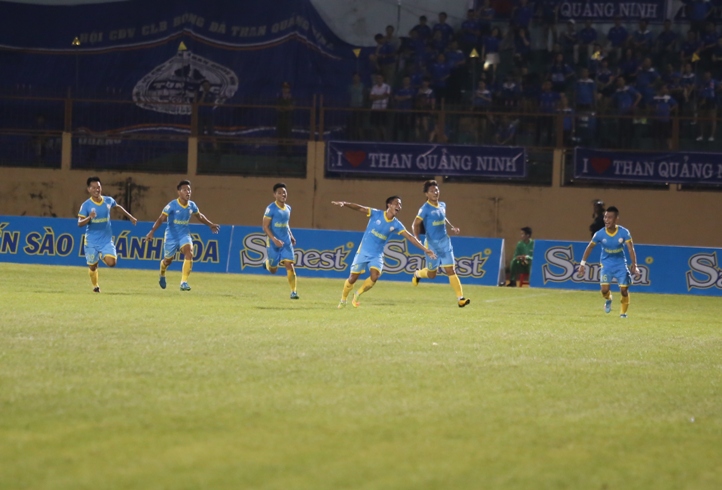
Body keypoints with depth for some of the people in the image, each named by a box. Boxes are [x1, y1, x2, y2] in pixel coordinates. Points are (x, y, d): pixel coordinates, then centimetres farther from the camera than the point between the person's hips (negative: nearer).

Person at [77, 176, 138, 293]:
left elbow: (118, 207, 22)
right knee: (92, 266, 5)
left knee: (111, 262, -17)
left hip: (106, 240, 2)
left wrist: (131, 217, 26)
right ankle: (95, 286, 32)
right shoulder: (86, 205, -10)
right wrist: (89, 217, -33)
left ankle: (103, 256, 17)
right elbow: (80, 223, -14)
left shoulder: (108, 201, 0)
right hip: (91, 241, -2)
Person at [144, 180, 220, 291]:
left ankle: (184, 282, -22)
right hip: (171, 236, -3)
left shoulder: (191, 205, -2)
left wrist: (211, 225, 18)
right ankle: (162, 275, 48)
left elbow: (200, 216, 19)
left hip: (184, 235, 3)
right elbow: (161, 219, -17)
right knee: (168, 260, 11)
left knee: (189, 252, -24)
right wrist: (152, 231, -28)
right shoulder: (172, 205, -16)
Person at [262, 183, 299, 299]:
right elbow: (265, 227, -15)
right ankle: (268, 263, 44)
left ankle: (293, 291, -7)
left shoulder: (288, 208, 7)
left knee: (289, 264, -10)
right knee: (273, 270, 7)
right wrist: (275, 240, -25)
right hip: (273, 243, -4)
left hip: (286, 242, 4)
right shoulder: (271, 209, -13)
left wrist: (291, 236, 10)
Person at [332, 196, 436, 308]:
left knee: (374, 277, -20)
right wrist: (344, 204, -34)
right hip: (363, 252, -2)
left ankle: (357, 295, 5)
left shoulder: (396, 225, -2)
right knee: (353, 278, 1)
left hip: (377, 255, 2)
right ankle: (343, 299, 26)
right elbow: (359, 208, -18)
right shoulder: (376, 214, -10)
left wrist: (425, 249, -9)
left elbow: (410, 237, -3)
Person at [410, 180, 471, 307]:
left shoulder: (442, 205, 6)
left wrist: (452, 227, 13)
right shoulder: (425, 209, -12)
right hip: (432, 244, -4)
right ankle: (417, 274, 45)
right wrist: (417, 239, -27)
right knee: (431, 274, 9)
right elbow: (415, 225, -13)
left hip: (445, 243, 4)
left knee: (451, 270, -6)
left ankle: (460, 298, -12)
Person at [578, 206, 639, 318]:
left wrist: (634, 265, -26)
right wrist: (583, 263, -2)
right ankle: (608, 299, 24)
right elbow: (590, 247, -2)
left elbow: (631, 249, -17)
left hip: (620, 263, 0)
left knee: (624, 290, -6)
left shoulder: (624, 232, -19)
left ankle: (623, 312, 20)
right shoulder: (600, 234, -17)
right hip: (606, 263, 0)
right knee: (604, 289, -14)